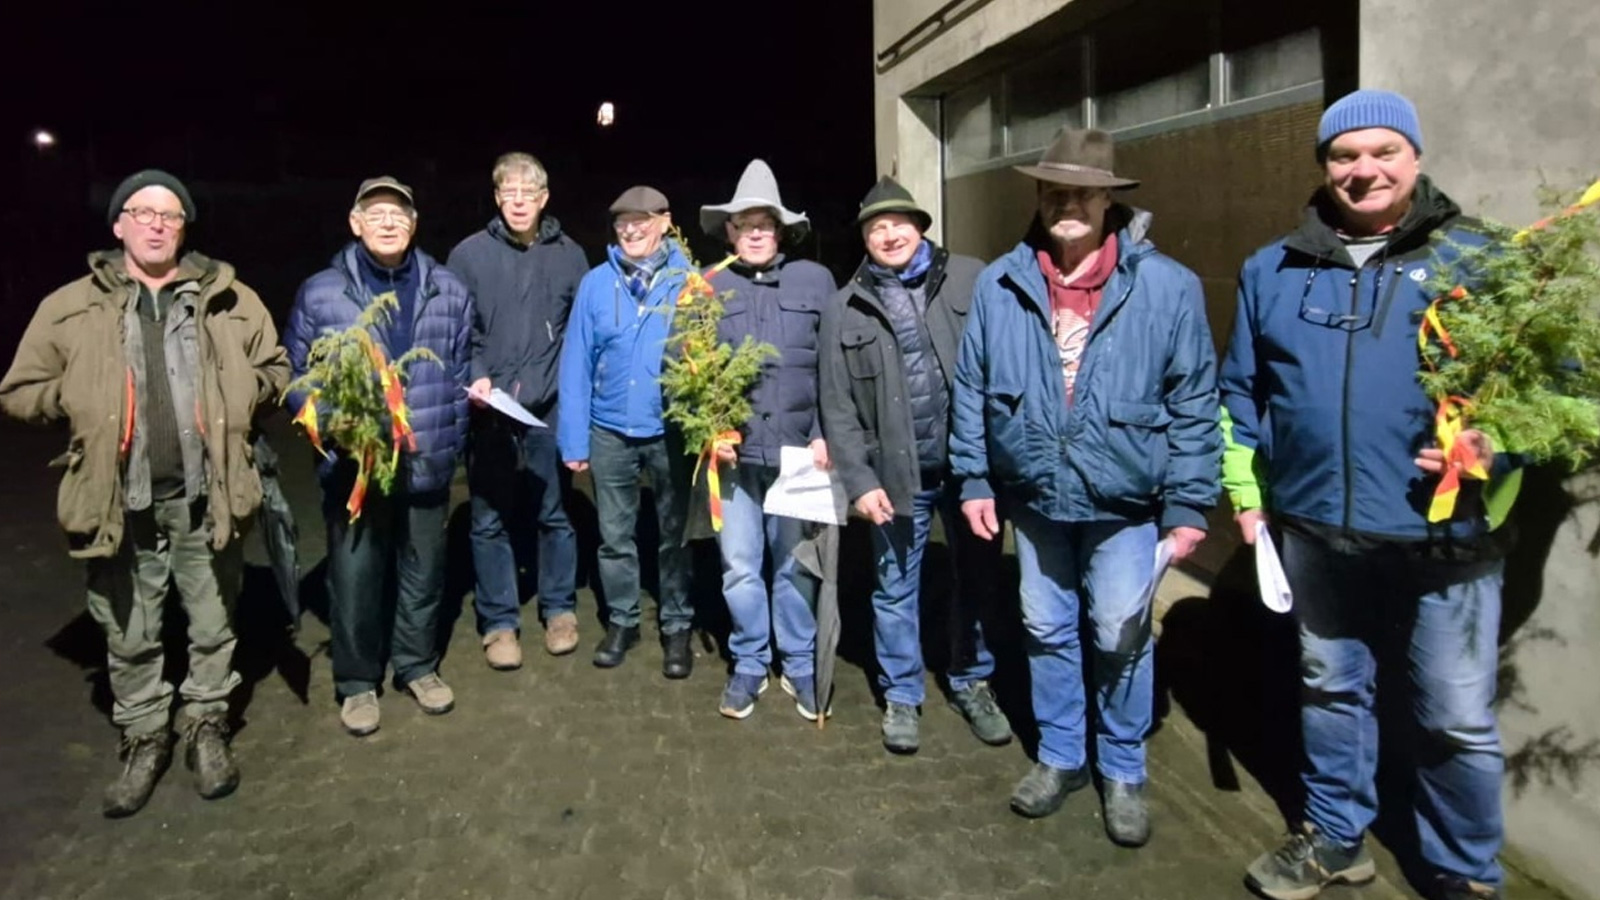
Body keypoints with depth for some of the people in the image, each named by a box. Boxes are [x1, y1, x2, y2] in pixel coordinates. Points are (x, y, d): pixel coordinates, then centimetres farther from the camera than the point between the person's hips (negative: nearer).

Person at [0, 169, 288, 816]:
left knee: (212, 627, 13)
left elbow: (275, 369, 12)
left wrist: (239, 393, -5)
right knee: (129, 639, 13)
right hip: (121, 503, 0)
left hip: (206, 499, 0)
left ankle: (207, 728, 32)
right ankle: (143, 741, 31)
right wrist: (85, 402, -7)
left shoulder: (229, 299, 3)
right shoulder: (70, 308, 2)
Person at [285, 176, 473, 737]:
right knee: (354, 576, 7)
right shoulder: (320, 295, -4)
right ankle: (356, 682, 26)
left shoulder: (449, 292, 3)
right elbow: (296, 376, 2)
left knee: (424, 571, 15)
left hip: (427, 464, 2)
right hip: (353, 467, -2)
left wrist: (451, 440, 3)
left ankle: (418, 666, 35)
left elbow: (462, 372, 8)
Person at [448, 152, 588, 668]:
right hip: (488, 409, -1)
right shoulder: (469, 255, -1)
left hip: (551, 407, 1)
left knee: (554, 512, 11)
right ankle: (498, 622, 20)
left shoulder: (569, 255, 4)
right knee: (490, 519, 6)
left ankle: (559, 609, 28)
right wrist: (473, 378, -14)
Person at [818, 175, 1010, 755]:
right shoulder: (845, 308, 4)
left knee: (978, 577, 13)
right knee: (896, 588, 12)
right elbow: (838, 406, 2)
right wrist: (859, 480, -5)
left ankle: (972, 683, 35)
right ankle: (901, 697, 30)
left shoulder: (970, 280, -1)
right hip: (899, 472, 1)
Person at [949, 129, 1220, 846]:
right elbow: (971, 388, 3)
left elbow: (1194, 403, -7)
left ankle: (1123, 773, 30)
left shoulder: (1167, 286, -10)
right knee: (1047, 632, 16)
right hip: (1034, 498, 3)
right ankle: (1059, 756, 36)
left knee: (1122, 641, 8)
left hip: (1124, 502, -2)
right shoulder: (1000, 284, -3)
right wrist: (973, 480, 1)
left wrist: (1188, 506, -8)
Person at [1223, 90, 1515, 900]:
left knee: (1455, 719, 7)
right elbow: (1240, 391, 14)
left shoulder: (1480, 260, 0)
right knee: (1330, 688, 18)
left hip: (1444, 536, -2)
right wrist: (1244, 489, 8)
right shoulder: (1273, 270, 7)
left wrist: (1498, 448, -16)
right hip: (1314, 531, 3)